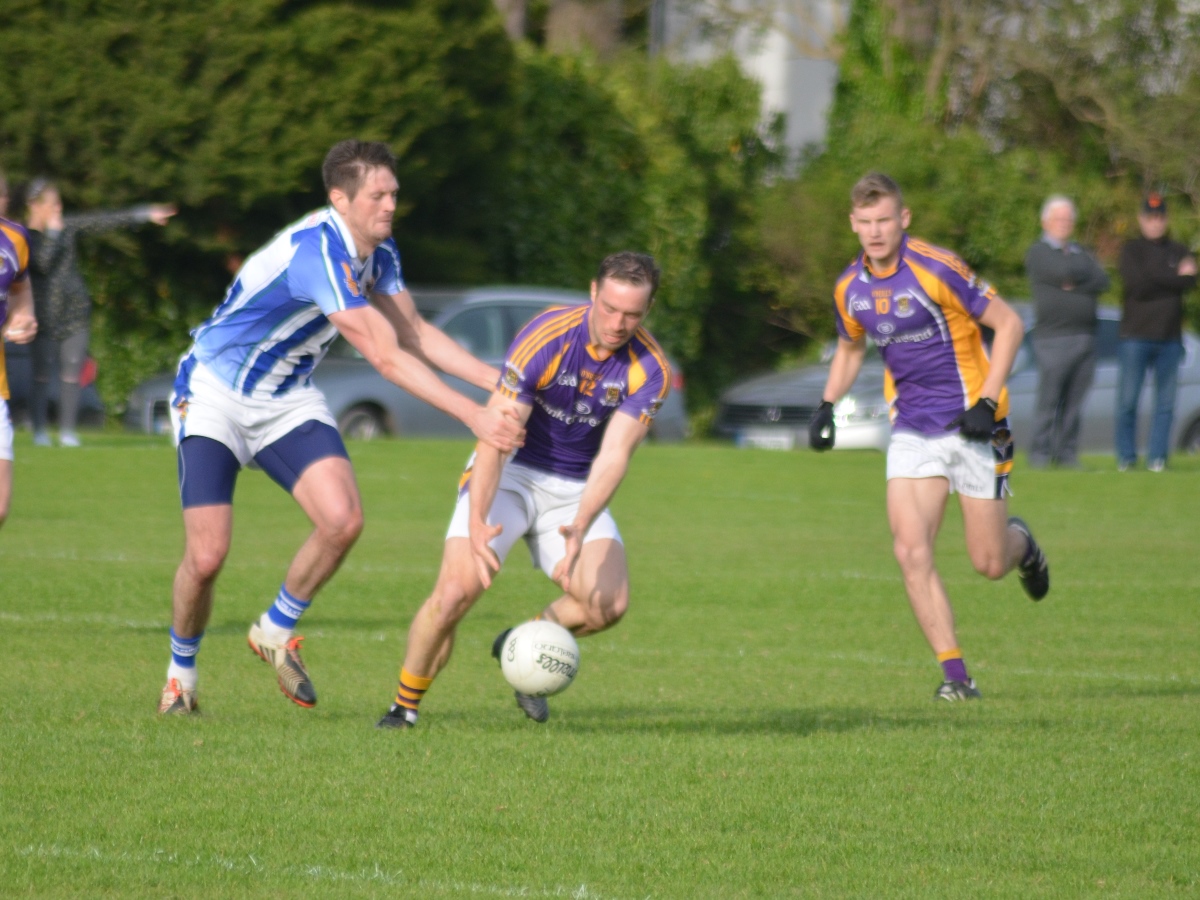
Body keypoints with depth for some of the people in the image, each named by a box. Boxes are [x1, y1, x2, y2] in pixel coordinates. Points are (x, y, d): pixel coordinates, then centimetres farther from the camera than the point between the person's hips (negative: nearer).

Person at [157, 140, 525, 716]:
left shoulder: (377, 252, -3)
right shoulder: (317, 251, -31)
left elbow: (414, 333, 5)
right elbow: (386, 356, -34)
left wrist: (496, 378, -8)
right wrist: (474, 416, -35)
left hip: (288, 399, 7)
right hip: (214, 393, -7)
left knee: (343, 520, -16)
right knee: (207, 556, -14)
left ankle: (276, 631, 9)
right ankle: (181, 670, 15)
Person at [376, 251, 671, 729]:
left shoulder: (650, 370, -15)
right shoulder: (545, 337, -24)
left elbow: (614, 454, -22)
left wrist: (580, 527, -40)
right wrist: (477, 523, -39)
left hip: (577, 490, 3)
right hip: (511, 474, -3)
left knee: (609, 603, -18)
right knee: (455, 592, -23)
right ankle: (404, 707, 0)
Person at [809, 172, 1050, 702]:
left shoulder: (936, 269, -17)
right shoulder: (850, 289, 1)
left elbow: (1009, 324, -12)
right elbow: (850, 347, 23)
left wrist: (987, 402, -18)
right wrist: (827, 406, 8)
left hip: (971, 426, -4)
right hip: (912, 433, 4)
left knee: (989, 564, 1)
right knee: (911, 552, -14)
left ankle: (1021, 543, 39)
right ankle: (955, 674, -7)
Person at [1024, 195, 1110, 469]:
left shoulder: (1081, 253, 22)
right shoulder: (1038, 252, 3)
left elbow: (1102, 282, 6)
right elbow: (1064, 272, -15)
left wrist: (1076, 285, -7)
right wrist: (1087, 273, 2)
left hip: (1085, 337, 5)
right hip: (1054, 336, -5)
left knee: (1074, 403, 3)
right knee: (1049, 400, -8)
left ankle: (1067, 453, 6)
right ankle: (1041, 453, -3)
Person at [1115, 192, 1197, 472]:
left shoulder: (1179, 252, 14)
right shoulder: (1131, 250, 5)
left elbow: (1189, 282, -4)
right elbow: (1137, 284, -11)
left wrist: (1155, 279, -9)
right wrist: (1174, 278, -4)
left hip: (1170, 336, 3)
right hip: (1135, 336, -3)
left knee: (1166, 402, 1)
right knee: (1127, 400, -4)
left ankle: (1157, 456, 6)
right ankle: (1126, 456, 4)